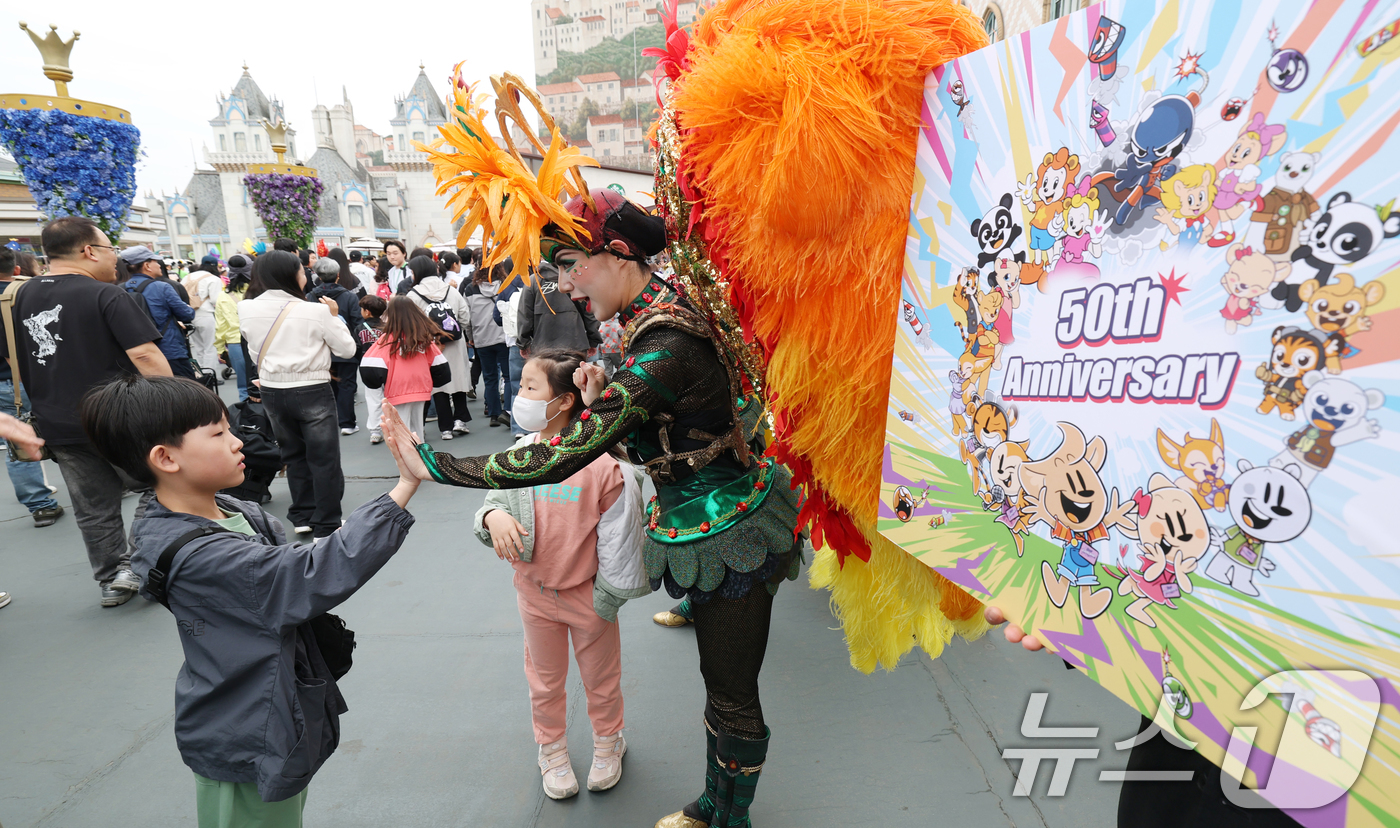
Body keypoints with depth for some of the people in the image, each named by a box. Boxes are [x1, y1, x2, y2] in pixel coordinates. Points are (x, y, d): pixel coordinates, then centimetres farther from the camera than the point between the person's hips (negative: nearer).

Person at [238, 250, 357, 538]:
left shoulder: (246, 309, -2)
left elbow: (255, 354, 10)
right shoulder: (316, 311, -14)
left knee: (293, 454, 19)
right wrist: (335, 317, 3)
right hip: (312, 391, -5)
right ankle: (326, 526, 6)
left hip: (272, 391, 5)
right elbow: (347, 349, -6)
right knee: (324, 459, 3)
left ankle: (302, 517, 26)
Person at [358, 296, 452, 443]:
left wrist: (377, 383, 6)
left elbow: (371, 367, -13)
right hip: (421, 391, 5)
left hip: (398, 393, -4)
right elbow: (438, 363, 7)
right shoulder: (424, 336, 1)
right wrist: (432, 382, 21)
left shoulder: (388, 338, -12)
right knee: (418, 432, 17)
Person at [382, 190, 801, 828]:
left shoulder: (664, 345, -28)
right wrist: (602, 394, -6)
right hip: (710, 525, 10)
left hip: (728, 534, -9)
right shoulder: (657, 312, 4)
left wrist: (433, 464, -26)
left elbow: (568, 455, -32)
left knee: (733, 698, 12)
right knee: (722, 685, 25)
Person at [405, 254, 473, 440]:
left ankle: (446, 427, 10)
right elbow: (466, 318, 2)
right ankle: (460, 419, 8)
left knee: (439, 384, 7)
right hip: (455, 345, 2)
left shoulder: (413, 295, -7)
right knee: (459, 380, 16)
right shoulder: (451, 290, 2)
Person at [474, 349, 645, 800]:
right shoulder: (520, 453, -9)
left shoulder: (603, 459, -24)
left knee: (601, 677, 20)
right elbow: (494, 499, 1)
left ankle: (607, 743, 49)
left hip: (587, 593, -3)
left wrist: (608, 596, -10)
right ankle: (552, 750, 50)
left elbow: (618, 534, -17)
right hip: (534, 591, 4)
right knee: (545, 680, 23)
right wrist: (493, 517, -24)